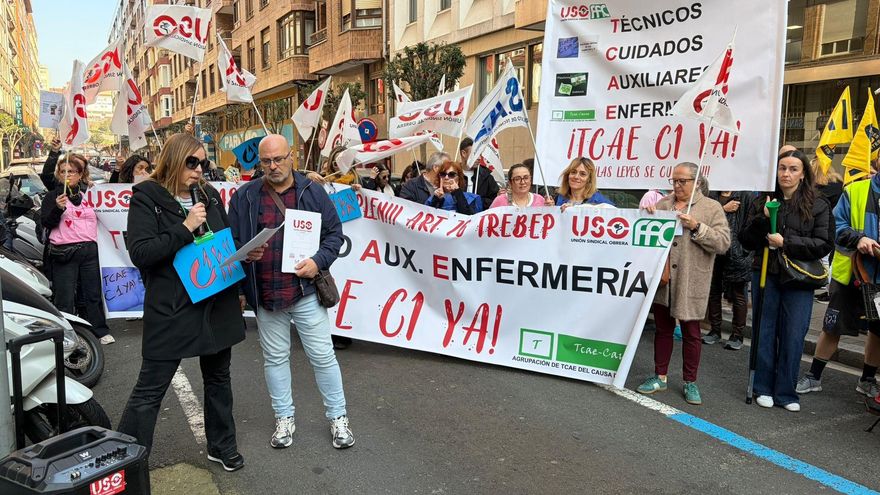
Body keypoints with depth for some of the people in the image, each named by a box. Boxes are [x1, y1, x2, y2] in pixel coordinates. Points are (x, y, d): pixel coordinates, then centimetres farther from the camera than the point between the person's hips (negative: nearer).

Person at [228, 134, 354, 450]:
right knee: (275, 358, 15)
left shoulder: (312, 192, -1)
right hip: (265, 295, 2)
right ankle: (284, 418, 31)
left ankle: (338, 416, 22)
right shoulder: (244, 197, 2)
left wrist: (319, 261, -15)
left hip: (305, 291, -2)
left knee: (322, 356, 6)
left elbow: (334, 233, 2)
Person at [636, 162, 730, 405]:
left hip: (691, 282, -3)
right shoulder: (663, 204, 11)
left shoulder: (711, 208, 0)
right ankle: (660, 377, 23)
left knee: (691, 333, 7)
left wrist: (696, 227, -19)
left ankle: (690, 382, 19)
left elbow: (723, 242, -8)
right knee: (663, 329, 12)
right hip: (662, 279, 3)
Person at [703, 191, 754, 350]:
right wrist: (724, 209, -12)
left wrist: (744, 250, -13)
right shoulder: (711, 196, 8)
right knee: (713, 292, 11)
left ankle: (737, 335, 15)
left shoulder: (746, 196, -3)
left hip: (737, 252, -4)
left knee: (738, 295, 5)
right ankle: (715, 331, 24)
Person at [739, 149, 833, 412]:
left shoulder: (818, 206, 1)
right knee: (765, 333, 8)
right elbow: (746, 240, 4)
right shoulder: (762, 202, 6)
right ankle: (764, 388, 20)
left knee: (793, 336, 2)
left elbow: (824, 244, -5)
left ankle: (786, 392, 15)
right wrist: (763, 219, -12)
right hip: (766, 275, 1)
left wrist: (786, 242, -15)